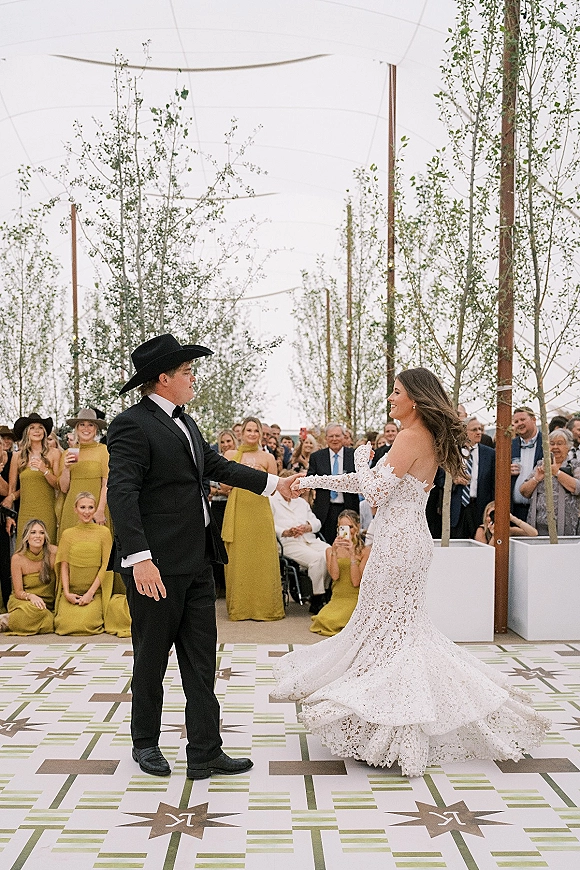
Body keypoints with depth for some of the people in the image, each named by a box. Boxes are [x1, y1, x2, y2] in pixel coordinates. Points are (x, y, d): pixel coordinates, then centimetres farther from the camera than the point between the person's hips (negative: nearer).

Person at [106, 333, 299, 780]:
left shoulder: (183, 422, 13)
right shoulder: (132, 425, -14)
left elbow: (217, 465, 22)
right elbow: (122, 494, -22)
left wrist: (274, 483, 23)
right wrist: (139, 558, -29)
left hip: (196, 561, 8)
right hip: (157, 566, -8)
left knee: (201, 659, 9)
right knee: (153, 656, 10)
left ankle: (205, 752, 18)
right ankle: (146, 743, 31)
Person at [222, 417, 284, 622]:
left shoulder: (267, 457, 7)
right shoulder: (231, 455, 8)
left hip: (260, 512, 0)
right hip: (237, 512, 0)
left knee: (261, 559, 0)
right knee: (238, 559, 1)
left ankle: (263, 607, 9)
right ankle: (239, 608, 11)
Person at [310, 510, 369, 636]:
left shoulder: (365, 551, 0)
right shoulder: (331, 550, 9)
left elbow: (356, 582, -10)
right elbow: (335, 576, -7)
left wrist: (352, 554, -16)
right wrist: (334, 552, -15)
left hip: (355, 599, -3)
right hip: (337, 598, 3)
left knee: (335, 621, -30)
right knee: (324, 620, -27)